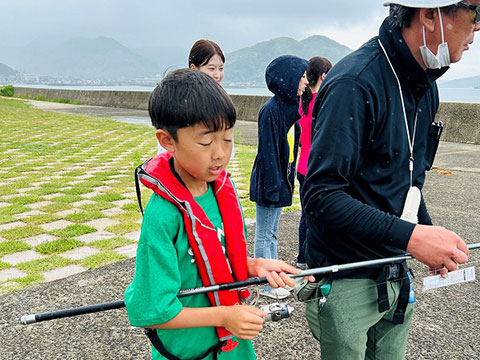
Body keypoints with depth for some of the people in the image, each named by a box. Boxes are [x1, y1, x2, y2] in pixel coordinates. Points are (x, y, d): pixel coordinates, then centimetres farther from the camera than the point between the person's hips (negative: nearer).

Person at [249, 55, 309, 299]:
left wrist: (287, 181, 16)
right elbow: (267, 152, -20)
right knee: (264, 235, 5)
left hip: (282, 179, 9)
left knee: (271, 233, 19)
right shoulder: (271, 110, -19)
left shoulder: (289, 106, 8)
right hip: (270, 181, -9)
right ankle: (267, 285, 16)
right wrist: (273, 186, -20)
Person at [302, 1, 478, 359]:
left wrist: (431, 235, 5)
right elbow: (320, 196, -27)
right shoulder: (356, 83, -22)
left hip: (396, 275, 8)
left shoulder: (425, 86, 6)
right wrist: (410, 236, -30)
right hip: (347, 282, -8)